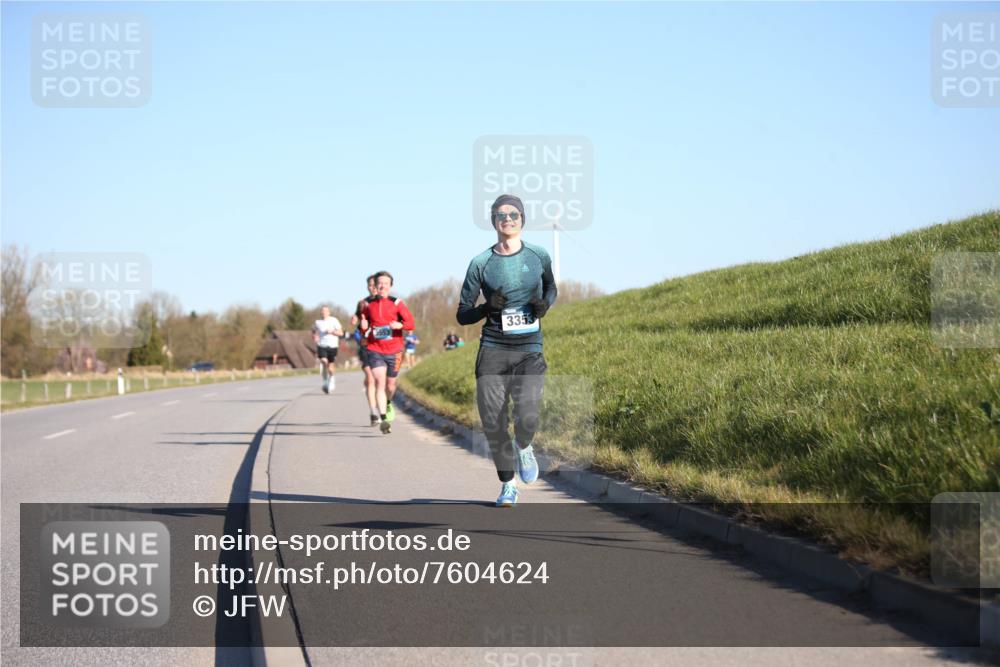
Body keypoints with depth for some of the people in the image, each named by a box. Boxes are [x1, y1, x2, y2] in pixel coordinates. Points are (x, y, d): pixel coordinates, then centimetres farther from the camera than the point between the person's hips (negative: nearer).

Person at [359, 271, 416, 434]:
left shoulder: (397, 303, -1)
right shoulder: (369, 305, 5)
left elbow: (411, 323, -5)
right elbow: (363, 329, 16)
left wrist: (400, 325, -26)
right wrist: (363, 327, -9)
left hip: (394, 351, 0)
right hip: (375, 350, 0)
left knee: (390, 385, 11)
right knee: (380, 381, -16)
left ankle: (389, 403, 46)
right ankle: (383, 419, -21)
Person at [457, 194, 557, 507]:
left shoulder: (539, 256, 4)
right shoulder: (481, 263, 0)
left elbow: (551, 287, 24)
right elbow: (462, 315, 4)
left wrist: (545, 304, 1)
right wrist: (487, 308, -16)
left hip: (530, 351, 0)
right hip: (492, 350, 0)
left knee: (527, 417, -19)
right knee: (493, 423, -4)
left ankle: (523, 447, 18)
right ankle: (507, 484, 18)